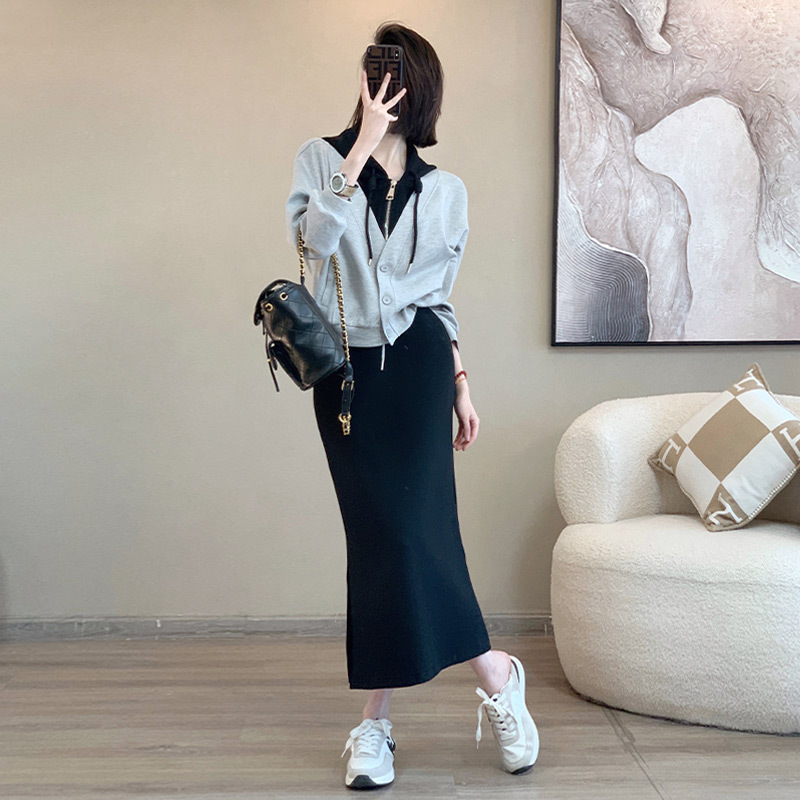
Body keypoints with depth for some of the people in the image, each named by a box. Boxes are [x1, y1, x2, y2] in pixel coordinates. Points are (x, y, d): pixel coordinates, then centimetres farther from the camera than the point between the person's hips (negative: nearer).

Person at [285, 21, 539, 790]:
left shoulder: (446, 190, 12)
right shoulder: (323, 156, 8)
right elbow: (312, 236, -13)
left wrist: (461, 387, 13)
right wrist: (364, 144, -12)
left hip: (416, 362, 0)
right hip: (344, 368, 1)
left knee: (403, 526, -12)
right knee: (377, 530, -1)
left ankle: (376, 716, 2)